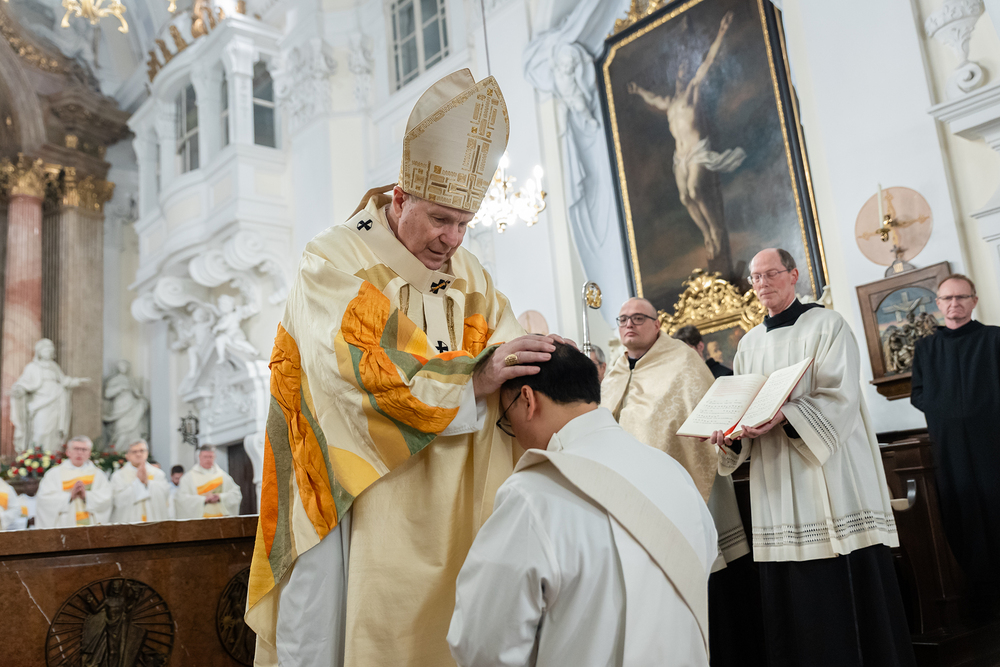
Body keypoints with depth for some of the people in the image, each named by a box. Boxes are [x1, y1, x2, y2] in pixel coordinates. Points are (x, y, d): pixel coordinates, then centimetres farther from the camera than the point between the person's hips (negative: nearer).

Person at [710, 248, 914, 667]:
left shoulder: (826, 325, 1)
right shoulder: (749, 344, 16)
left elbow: (840, 395, -11)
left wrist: (784, 416, -26)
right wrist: (729, 434, -9)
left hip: (830, 472, -4)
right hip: (777, 488, 4)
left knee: (845, 582, -3)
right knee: (792, 592, 5)